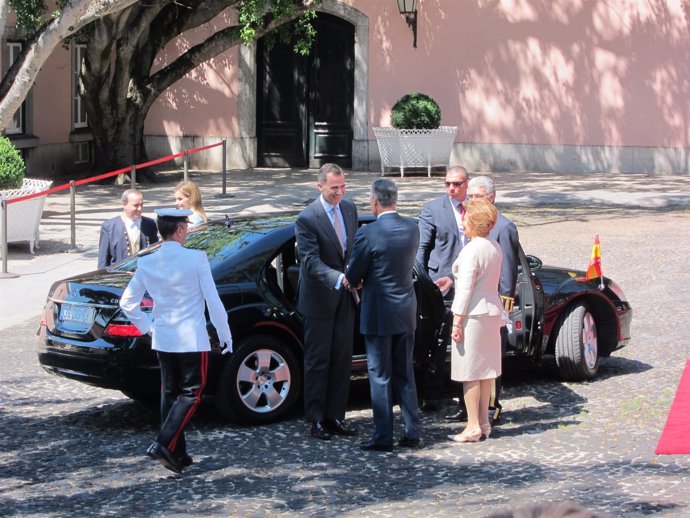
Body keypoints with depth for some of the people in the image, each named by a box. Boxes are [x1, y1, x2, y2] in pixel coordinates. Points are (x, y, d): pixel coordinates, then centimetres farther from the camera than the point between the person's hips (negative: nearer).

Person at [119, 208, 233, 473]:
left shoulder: (147, 263, 1)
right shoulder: (196, 258, -12)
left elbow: (127, 302, 6)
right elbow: (212, 300, -10)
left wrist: (148, 327, 16)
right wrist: (225, 336, -1)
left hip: (162, 339, 5)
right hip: (192, 339, -5)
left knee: (170, 393, 14)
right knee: (191, 393, 2)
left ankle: (177, 454, 16)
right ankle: (164, 444, -13)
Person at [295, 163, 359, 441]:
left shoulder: (349, 209, 4)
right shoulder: (307, 218, -17)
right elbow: (310, 260, -24)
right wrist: (339, 279, -37)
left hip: (345, 297, 6)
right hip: (320, 299, -6)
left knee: (342, 358, 10)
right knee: (317, 361, 3)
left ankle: (336, 416, 19)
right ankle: (317, 420, 11)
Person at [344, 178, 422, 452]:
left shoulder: (368, 233, -18)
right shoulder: (412, 228, 1)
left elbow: (352, 276, -11)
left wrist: (352, 280, 14)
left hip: (379, 314, -6)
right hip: (406, 312, 6)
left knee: (380, 377, 3)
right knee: (405, 374, 15)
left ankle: (383, 437, 7)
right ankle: (412, 432, 16)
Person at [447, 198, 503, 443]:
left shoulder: (471, 250, -17)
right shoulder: (495, 247, 9)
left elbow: (465, 288, -18)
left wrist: (457, 321, -14)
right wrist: (452, 279, 23)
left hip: (473, 314, -9)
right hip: (492, 311, 9)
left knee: (470, 372, -3)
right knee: (485, 369, 14)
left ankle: (473, 426, -2)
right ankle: (483, 423, 20)